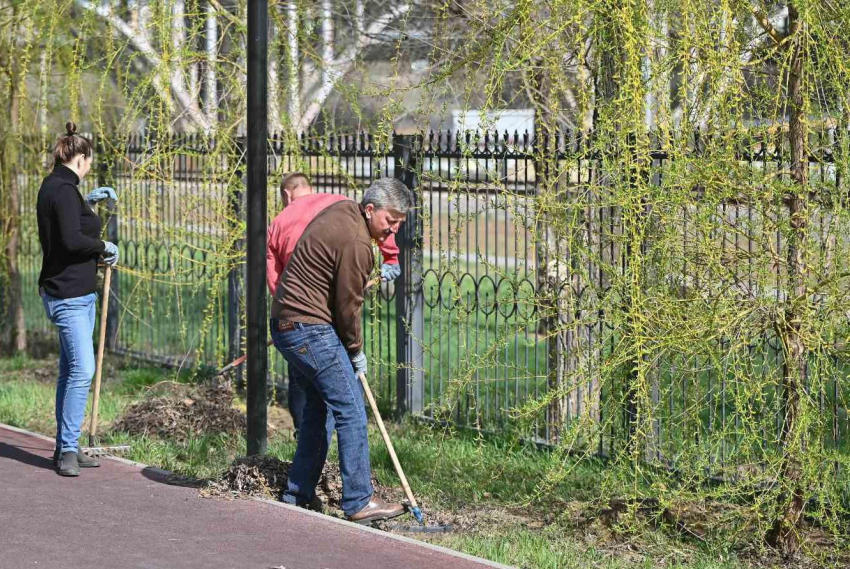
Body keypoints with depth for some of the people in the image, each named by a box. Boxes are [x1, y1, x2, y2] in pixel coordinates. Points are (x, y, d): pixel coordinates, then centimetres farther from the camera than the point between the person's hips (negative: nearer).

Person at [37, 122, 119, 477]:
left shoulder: (53, 186, 15)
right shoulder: (63, 190, -16)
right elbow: (71, 239, -27)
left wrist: (88, 200, 33)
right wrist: (104, 246, -11)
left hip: (76, 293, 11)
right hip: (69, 294, -11)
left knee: (71, 371, 12)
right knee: (82, 369, -15)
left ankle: (66, 448, 17)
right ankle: (67, 450, -13)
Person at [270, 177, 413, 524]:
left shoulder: (341, 209, 10)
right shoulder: (356, 244, -20)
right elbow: (348, 305, -13)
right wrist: (356, 351, 2)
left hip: (285, 323, 11)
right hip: (311, 332, -11)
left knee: (318, 407, 19)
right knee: (351, 413, -8)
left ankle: (298, 494, 24)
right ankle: (359, 503, -7)